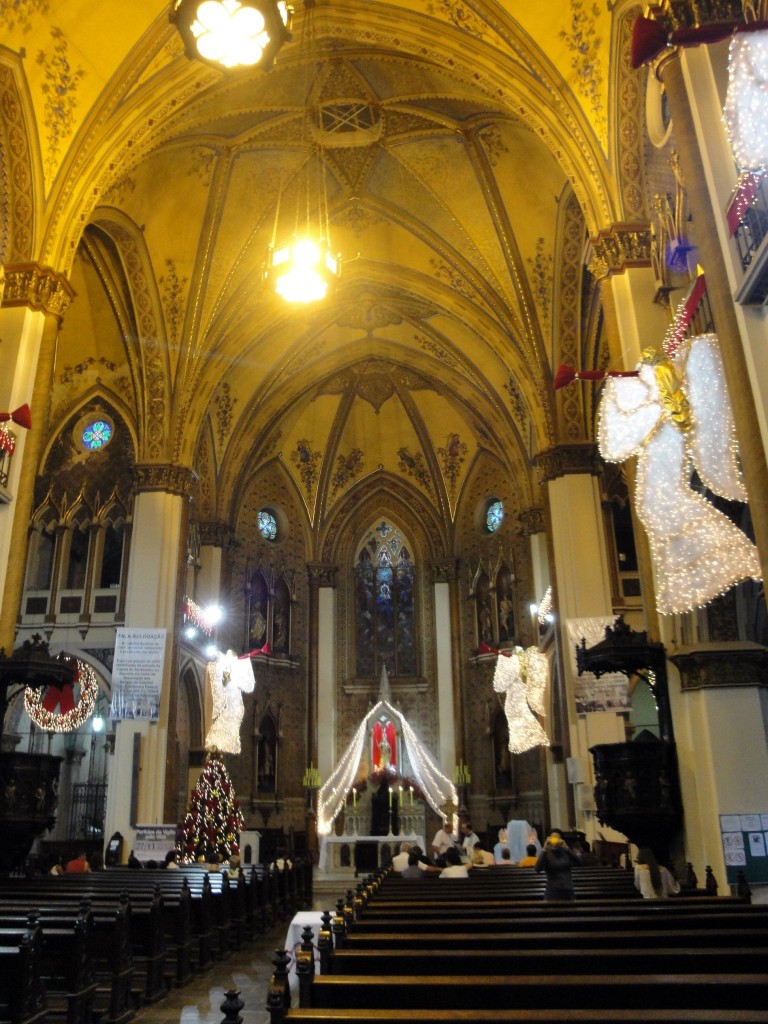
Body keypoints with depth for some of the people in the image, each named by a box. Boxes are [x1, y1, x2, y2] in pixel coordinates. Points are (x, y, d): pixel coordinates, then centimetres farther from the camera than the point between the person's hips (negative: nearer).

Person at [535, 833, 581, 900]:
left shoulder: (566, 853, 4)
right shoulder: (546, 854, -5)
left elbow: (579, 861, -13)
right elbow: (537, 869, -21)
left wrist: (566, 848, -24)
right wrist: (544, 850, -28)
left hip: (568, 891, 3)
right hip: (552, 892, -3)